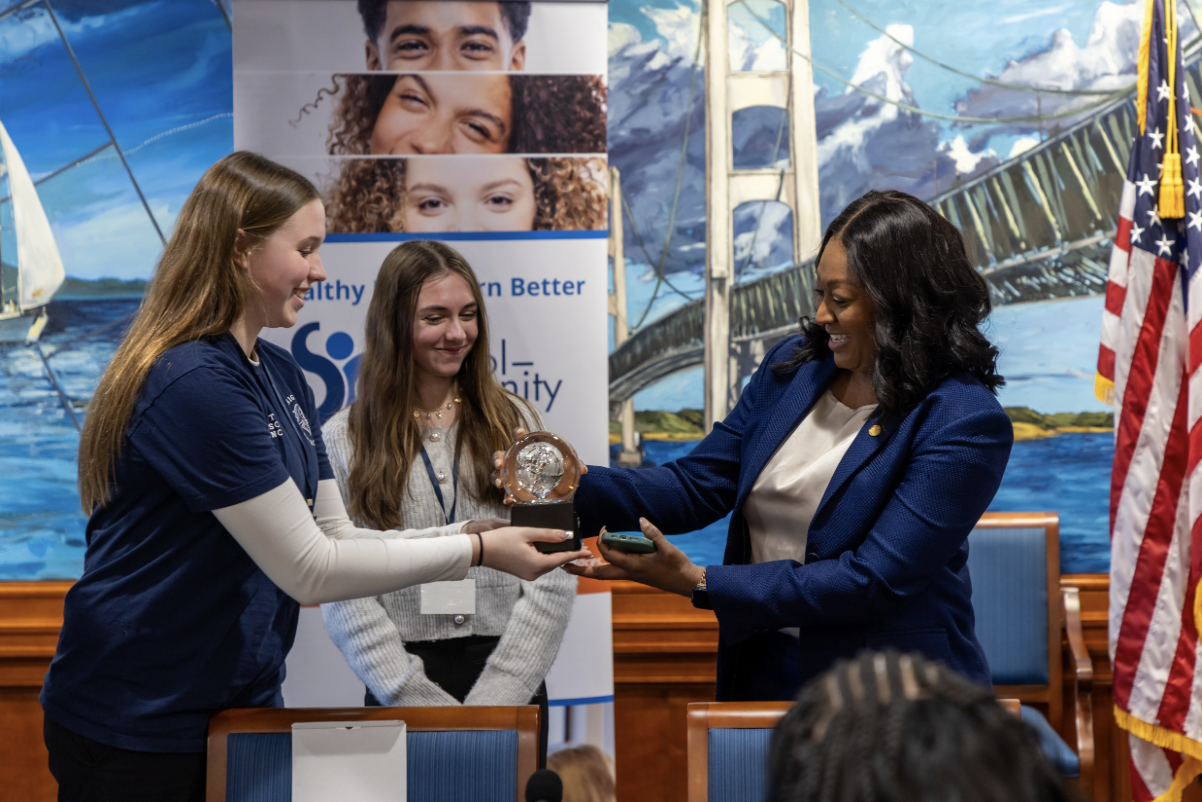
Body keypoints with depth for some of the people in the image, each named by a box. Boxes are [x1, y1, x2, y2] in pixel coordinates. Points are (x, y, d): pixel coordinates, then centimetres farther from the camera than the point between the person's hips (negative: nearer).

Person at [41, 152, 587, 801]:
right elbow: (310, 571, -22)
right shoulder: (195, 383, -22)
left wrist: (472, 534, -6)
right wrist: (476, 552, -17)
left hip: (240, 699, 8)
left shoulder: (281, 376, 8)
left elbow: (334, 537, 6)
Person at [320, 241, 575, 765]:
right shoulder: (343, 441, 1)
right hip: (404, 688, -1)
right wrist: (425, 701, -13)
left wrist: (494, 697, -11)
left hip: (510, 683, 1)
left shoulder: (515, 423, 3)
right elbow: (343, 593, -5)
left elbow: (553, 577, -2)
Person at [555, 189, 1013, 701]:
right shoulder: (794, 366, 7)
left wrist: (699, 583, -20)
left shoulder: (965, 423, -14)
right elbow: (695, 485, 8)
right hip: (763, 677, 5)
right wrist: (572, 490, -9)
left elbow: (875, 580, -19)